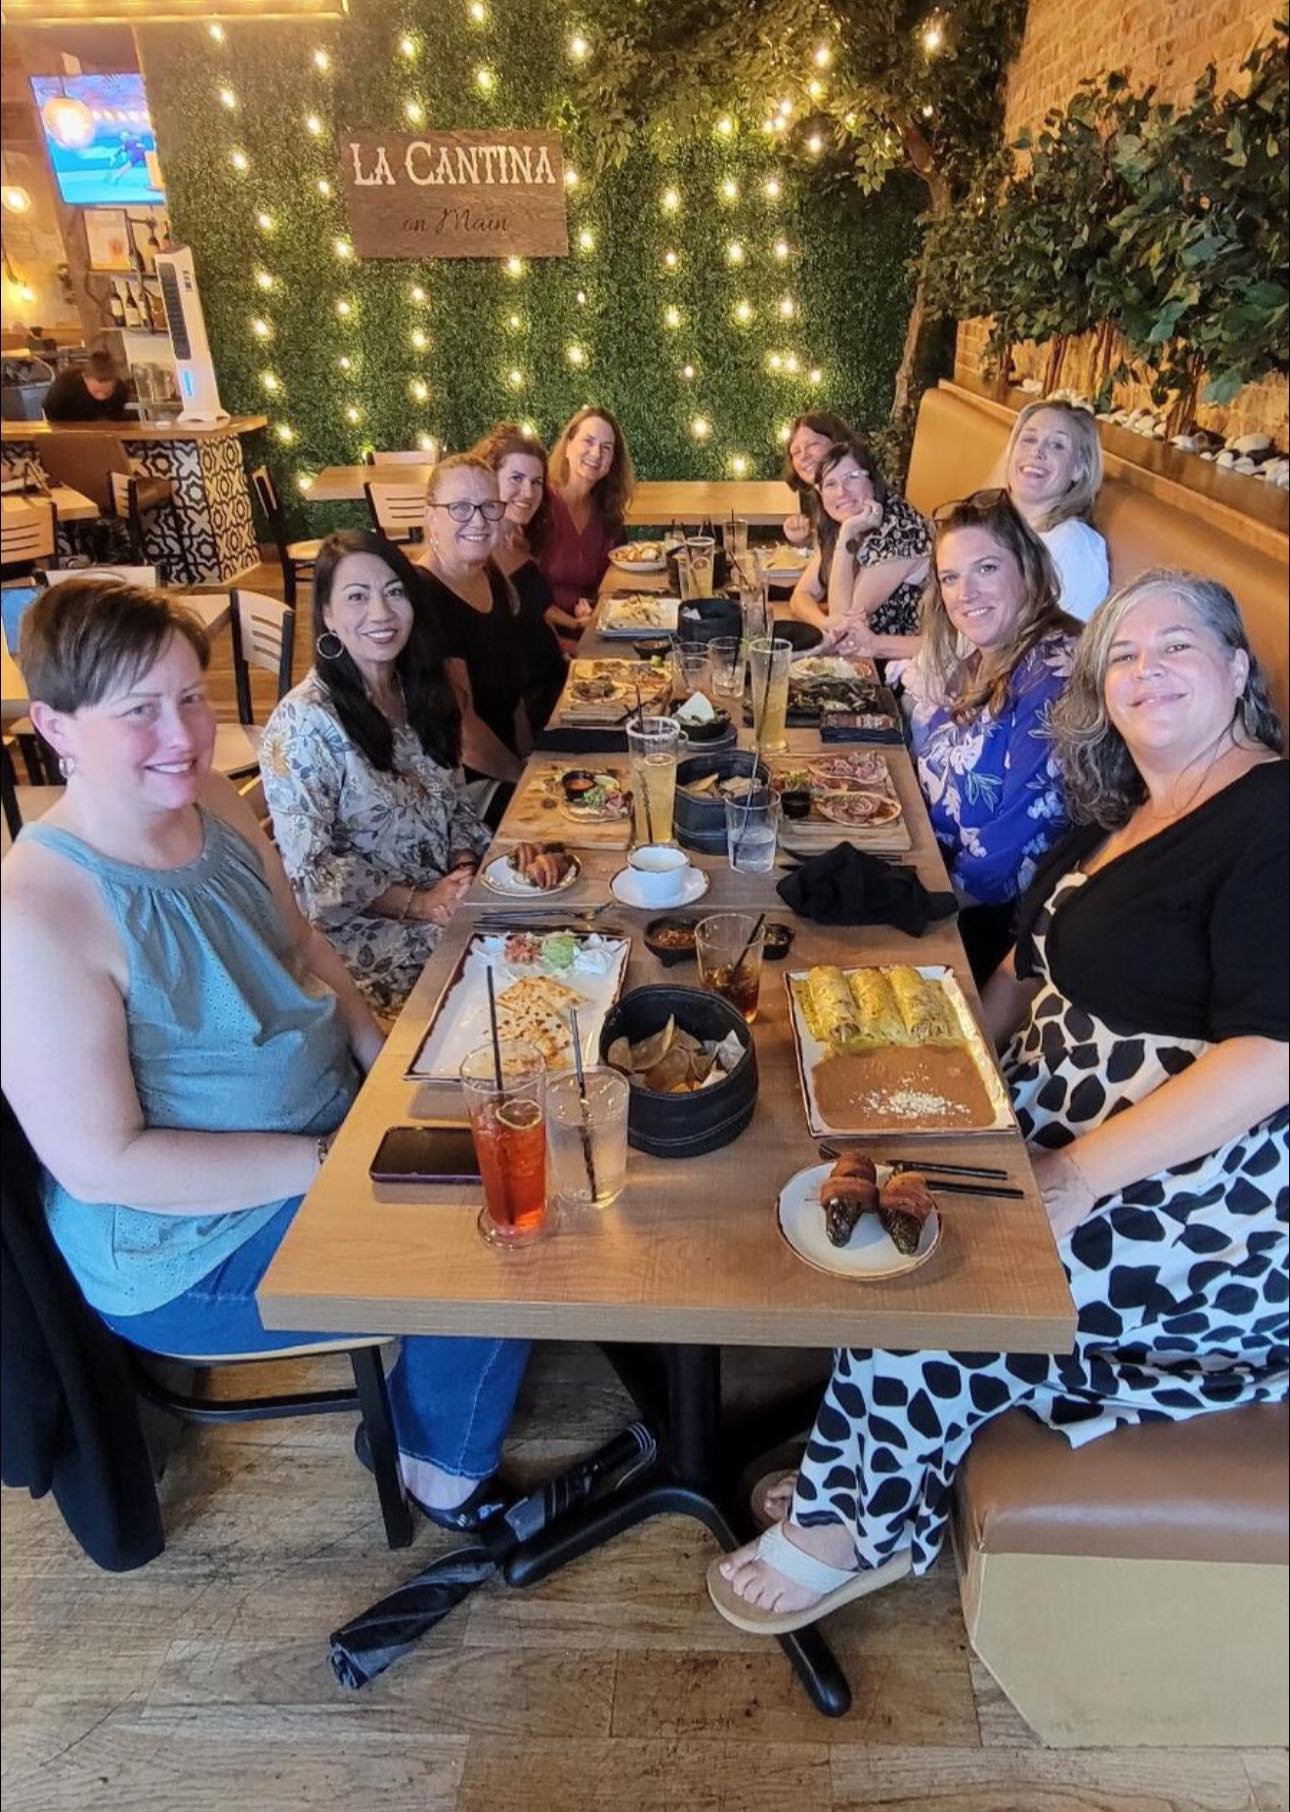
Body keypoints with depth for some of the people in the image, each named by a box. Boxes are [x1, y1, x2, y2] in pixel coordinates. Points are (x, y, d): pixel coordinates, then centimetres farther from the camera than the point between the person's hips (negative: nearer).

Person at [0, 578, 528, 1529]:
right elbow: (101, 1162, -25)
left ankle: (419, 1390, 30)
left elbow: (302, 942, 8)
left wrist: (388, 1068, -5)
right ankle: (450, 1475, 20)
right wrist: (331, 1162, -24)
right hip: (190, 1245, -8)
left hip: (331, 1131, 8)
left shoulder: (212, 802, -5)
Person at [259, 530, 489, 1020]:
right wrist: (419, 903, -18)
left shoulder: (420, 691, 5)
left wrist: (465, 866, -6)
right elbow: (312, 868, -15)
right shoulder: (302, 722, -15)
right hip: (362, 929, -6)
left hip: (444, 900, 6)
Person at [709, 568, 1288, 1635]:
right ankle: (861, 1474, 13)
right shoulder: (1123, 815, 12)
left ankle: (856, 1529, 8)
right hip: (1060, 1133, 9)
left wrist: (1078, 1175, -26)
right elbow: (1040, 967, 18)